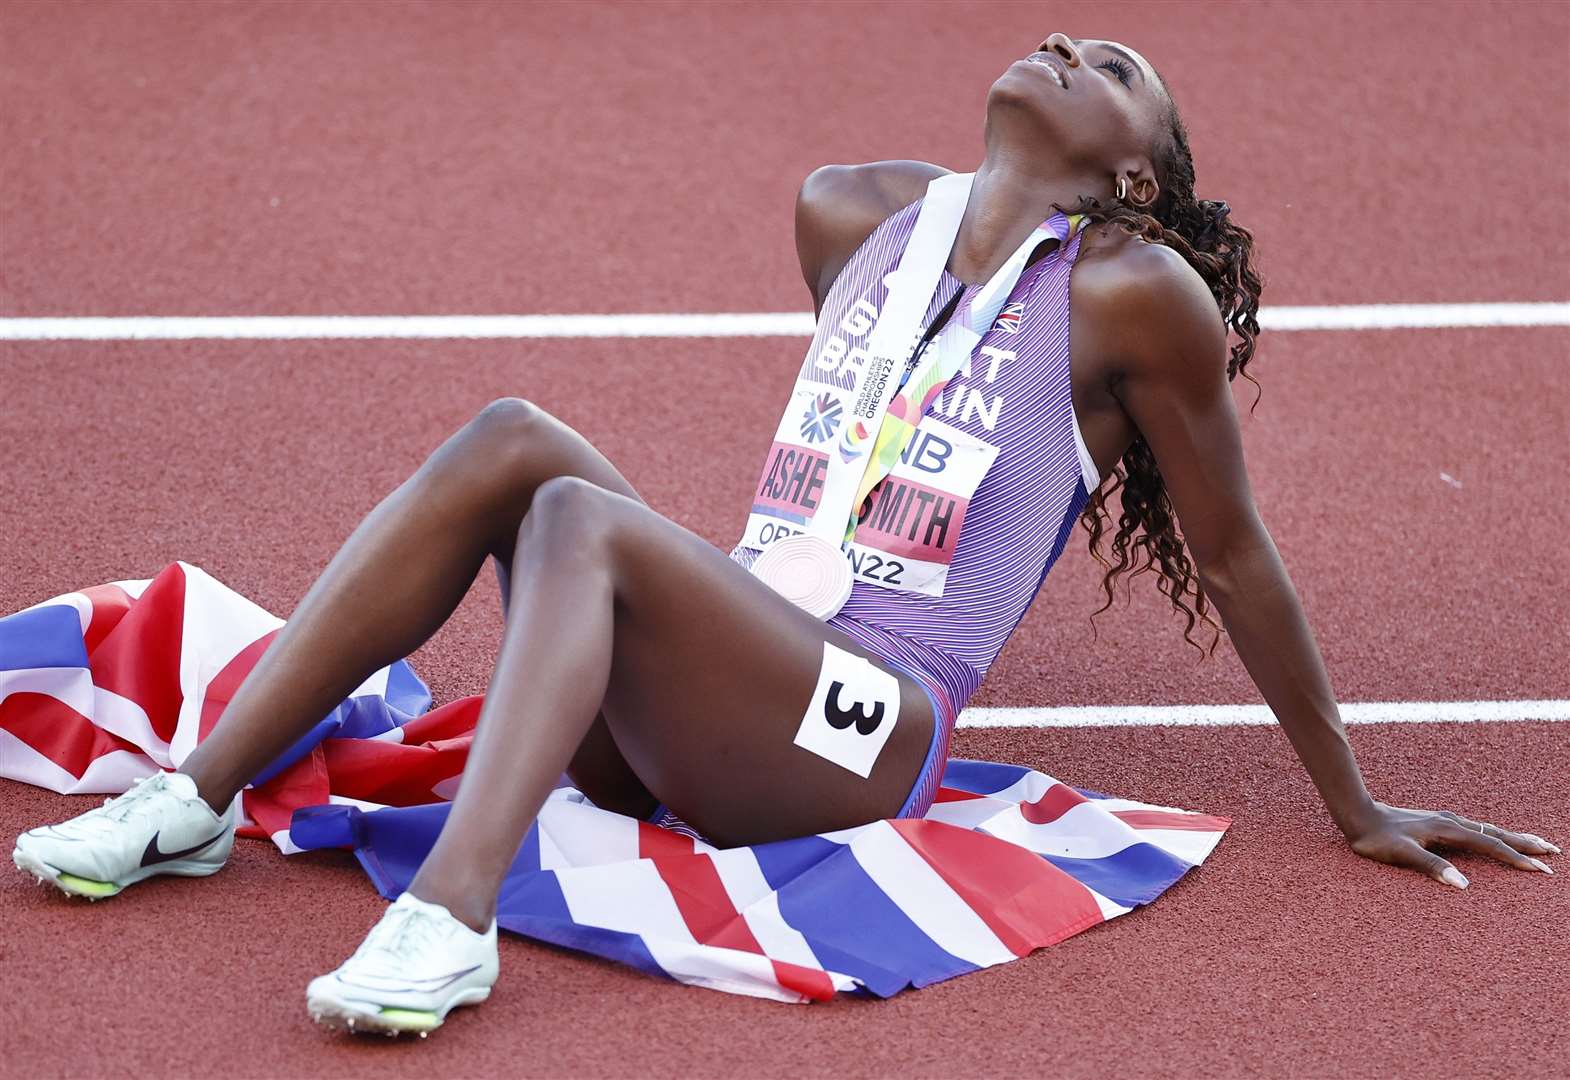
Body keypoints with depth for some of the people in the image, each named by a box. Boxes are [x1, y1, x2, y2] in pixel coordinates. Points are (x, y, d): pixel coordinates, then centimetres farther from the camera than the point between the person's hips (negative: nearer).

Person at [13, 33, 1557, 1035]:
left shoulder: (1138, 295, 1)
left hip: (862, 735, -6)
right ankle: (196, 799, -23)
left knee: (576, 518, -28)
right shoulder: (854, 219, 18)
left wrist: (1355, 806, 11)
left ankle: (450, 919, -50)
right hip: (706, 711, 6)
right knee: (508, 440, -17)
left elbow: (1234, 556, 6)